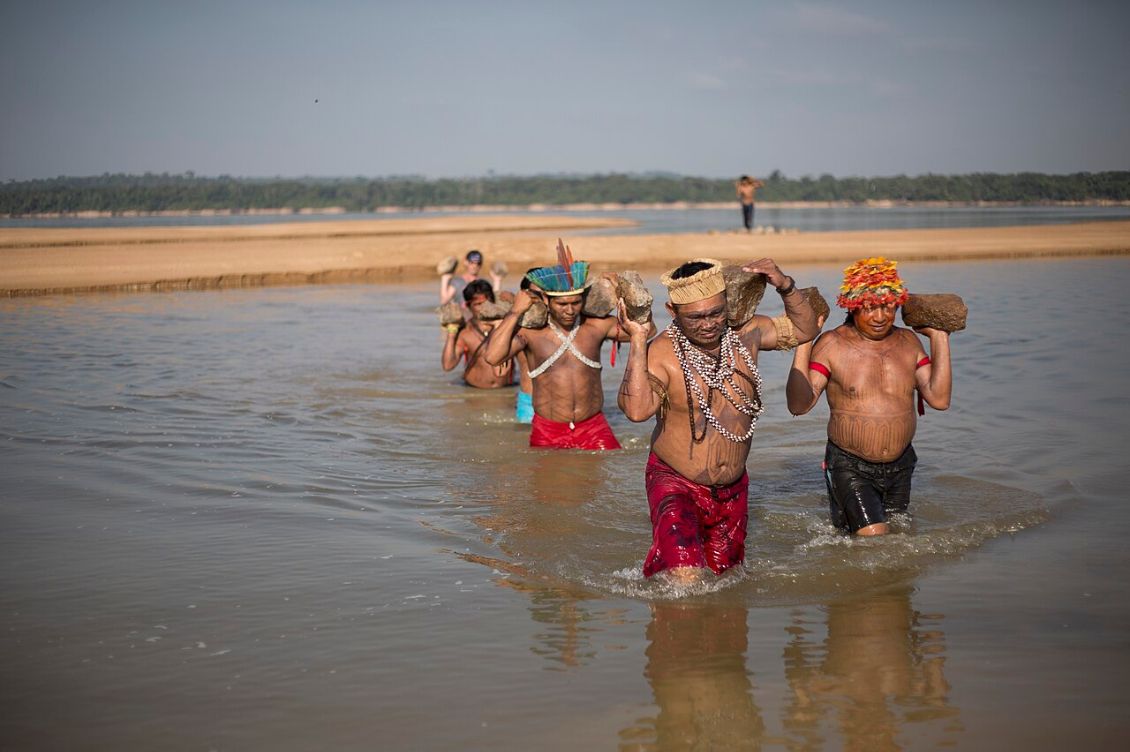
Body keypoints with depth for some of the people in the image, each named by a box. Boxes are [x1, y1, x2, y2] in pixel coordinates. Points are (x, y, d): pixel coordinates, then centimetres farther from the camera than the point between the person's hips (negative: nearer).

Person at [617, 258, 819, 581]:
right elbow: (637, 409, -38)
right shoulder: (662, 353, -21)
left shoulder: (744, 334, -5)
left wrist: (785, 286, -9)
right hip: (676, 485, -6)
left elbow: (805, 329, 8)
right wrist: (637, 340, -37)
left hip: (733, 490, 6)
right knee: (686, 580, -23)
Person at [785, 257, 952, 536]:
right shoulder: (832, 344, -9)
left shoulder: (908, 342, 4)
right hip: (849, 467, -5)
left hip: (900, 466, 5)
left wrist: (939, 338, -3)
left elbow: (939, 399, -3)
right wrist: (802, 343, -24)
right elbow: (799, 405, -18)